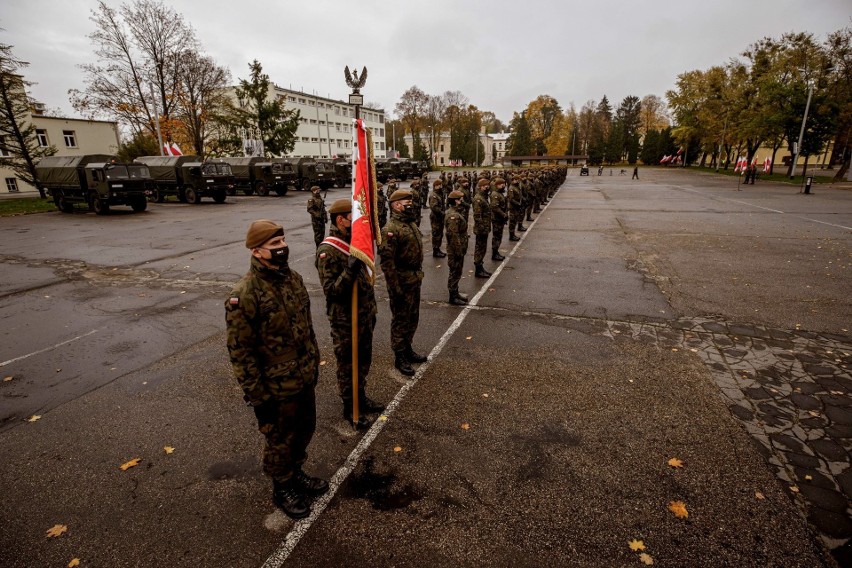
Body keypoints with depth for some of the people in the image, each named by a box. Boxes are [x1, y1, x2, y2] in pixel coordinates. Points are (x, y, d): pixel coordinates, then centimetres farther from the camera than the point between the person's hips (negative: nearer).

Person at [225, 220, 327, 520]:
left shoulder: (293, 277, -1)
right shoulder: (245, 295, -24)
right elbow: (240, 352, -19)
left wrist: (314, 363, 15)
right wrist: (257, 396, -15)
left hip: (305, 379, 7)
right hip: (276, 389, -7)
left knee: (304, 430, 24)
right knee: (280, 442, 15)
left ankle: (296, 473, 51)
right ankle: (282, 489, 41)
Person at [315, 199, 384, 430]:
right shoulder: (327, 252, -21)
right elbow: (331, 291, -24)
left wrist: (371, 309, 19)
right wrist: (349, 272, -37)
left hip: (364, 316, 8)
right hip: (345, 321, -8)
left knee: (363, 360, 22)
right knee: (347, 365, 10)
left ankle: (361, 397, 42)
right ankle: (349, 408, 29)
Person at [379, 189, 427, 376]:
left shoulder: (411, 223, 10)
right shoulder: (391, 229, -19)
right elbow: (387, 261, -22)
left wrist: (419, 274, 18)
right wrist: (395, 287, -22)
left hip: (415, 279, 9)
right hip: (402, 282, -9)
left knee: (413, 317, 19)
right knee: (400, 319, 5)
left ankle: (408, 349, 36)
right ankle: (399, 357, 19)